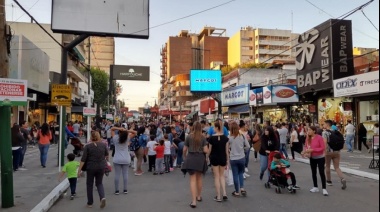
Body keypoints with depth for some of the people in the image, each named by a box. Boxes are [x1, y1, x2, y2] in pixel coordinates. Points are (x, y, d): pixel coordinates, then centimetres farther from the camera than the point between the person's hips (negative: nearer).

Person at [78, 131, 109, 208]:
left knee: (89, 184, 15)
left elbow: (83, 159, -11)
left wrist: (79, 170, -5)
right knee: (99, 183, 18)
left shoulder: (87, 146, -10)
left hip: (91, 168, -2)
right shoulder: (103, 145, -3)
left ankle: (90, 203, 22)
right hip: (101, 167, 2)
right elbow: (106, 155, 14)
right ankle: (102, 197, -6)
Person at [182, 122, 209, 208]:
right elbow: (205, 150, -9)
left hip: (191, 158, -1)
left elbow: (184, 149, 1)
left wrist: (184, 157, 20)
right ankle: (199, 196, 36)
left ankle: (194, 201, -7)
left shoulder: (189, 137, -2)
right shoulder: (203, 137, -3)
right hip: (200, 159, 1)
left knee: (193, 179, -1)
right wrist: (209, 150, 14)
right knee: (199, 178, 20)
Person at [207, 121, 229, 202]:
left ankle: (218, 196, 10)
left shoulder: (212, 138, -11)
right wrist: (227, 159, 8)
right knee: (222, 175, 18)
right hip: (223, 158, 2)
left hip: (214, 158, -2)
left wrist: (207, 157, 12)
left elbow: (210, 149, -3)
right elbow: (226, 150, -1)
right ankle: (224, 194, 6)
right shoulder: (225, 138, -5)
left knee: (216, 177, 7)